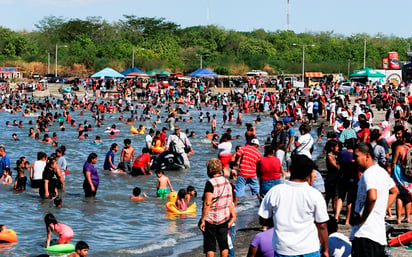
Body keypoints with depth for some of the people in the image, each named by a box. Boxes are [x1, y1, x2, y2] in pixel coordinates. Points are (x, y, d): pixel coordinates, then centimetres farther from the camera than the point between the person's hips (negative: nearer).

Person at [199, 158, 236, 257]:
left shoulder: (210, 183, -16)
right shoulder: (226, 181, 5)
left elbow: (207, 203, -19)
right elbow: (230, 201, 7)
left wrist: (203, 219, -15)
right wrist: (233, 216, 13)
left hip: (211, 219, -6)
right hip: (224, 218, 6)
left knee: (210, 245, 2)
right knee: (223, 242, 12)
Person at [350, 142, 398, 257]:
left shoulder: (368, 174, -14)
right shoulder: (381, 171, 17)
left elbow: (372, 197, -32)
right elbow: (394, 191, 34)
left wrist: (362, 219, -20)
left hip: (364, 235, -10)